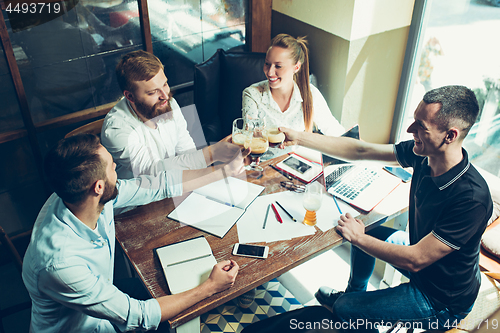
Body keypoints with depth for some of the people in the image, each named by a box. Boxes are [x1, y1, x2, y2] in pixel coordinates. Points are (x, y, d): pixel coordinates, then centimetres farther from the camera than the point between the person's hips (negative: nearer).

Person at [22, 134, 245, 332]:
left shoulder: (95, 196, -20)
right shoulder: (60, 262, -40)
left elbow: (162, 184, -6)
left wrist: (224, 170, 1)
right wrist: (209, 287, -24)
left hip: (103, 302, 6)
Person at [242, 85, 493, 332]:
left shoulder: (472, 198, -38)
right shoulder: (423, 153, -17)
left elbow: (415, 260, -32)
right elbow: (360, 150, -12)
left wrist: (358, 238, -21)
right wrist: (298, 138, -13)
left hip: (443, 300, -7)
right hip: (423, 250, 7)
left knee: (344, 309, -5)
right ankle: (353, 294, 43)